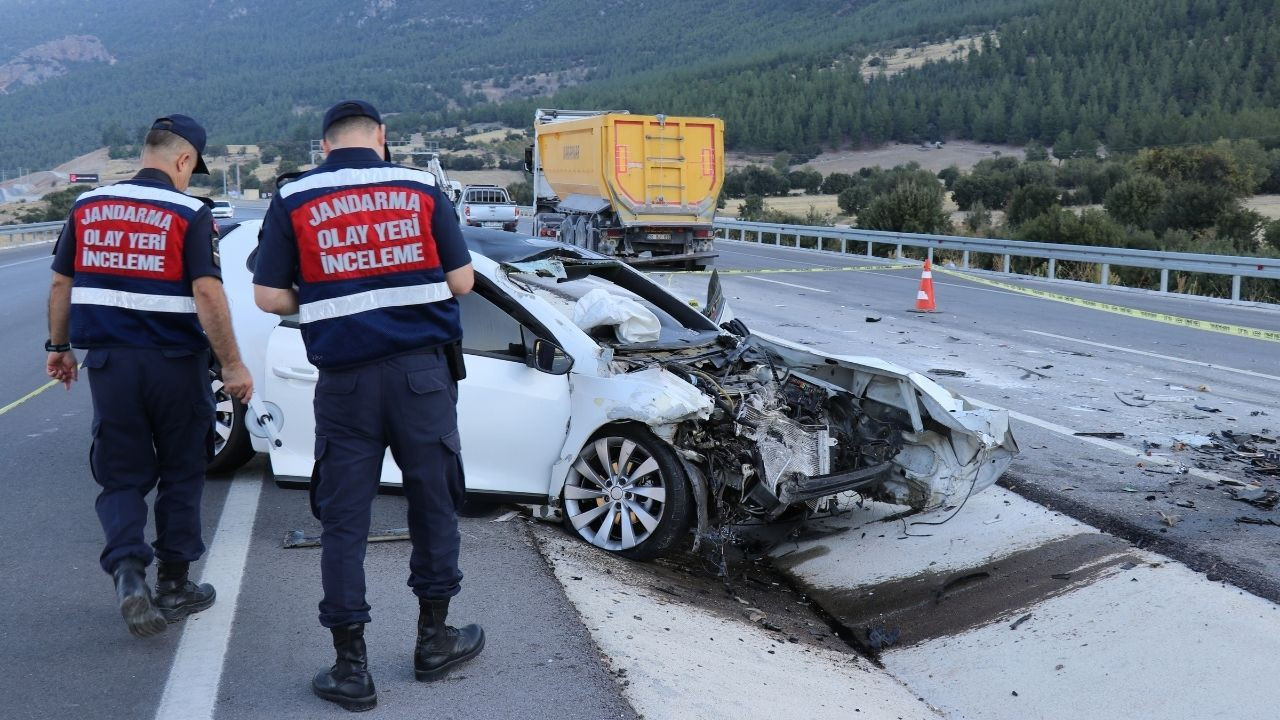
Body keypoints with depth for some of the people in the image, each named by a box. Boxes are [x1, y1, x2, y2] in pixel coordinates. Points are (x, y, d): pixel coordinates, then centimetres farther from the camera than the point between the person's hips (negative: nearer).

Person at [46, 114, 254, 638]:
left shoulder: (88, 206, 5)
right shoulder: (189, 213, -10)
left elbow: (61, 283, 9)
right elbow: (206, 293, -17)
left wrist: (58, 346, 20)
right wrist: (232, 364, -13)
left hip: (108, 362, 3)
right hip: (175, 362, -3)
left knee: (121, 476, 12)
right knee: (181, 474, 13)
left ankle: (127, 569, -10)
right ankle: (173, 587, 21)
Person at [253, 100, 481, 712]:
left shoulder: (293, 200, 2)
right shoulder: (421, 188, 3)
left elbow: (268, 296, -1)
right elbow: (461, 280, 2)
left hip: (345, 380, 0)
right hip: (423, 372, 0)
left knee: (343, 521, 8)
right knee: (434, 503, 14)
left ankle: (351, 667, 12)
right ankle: (434, 640, 26)